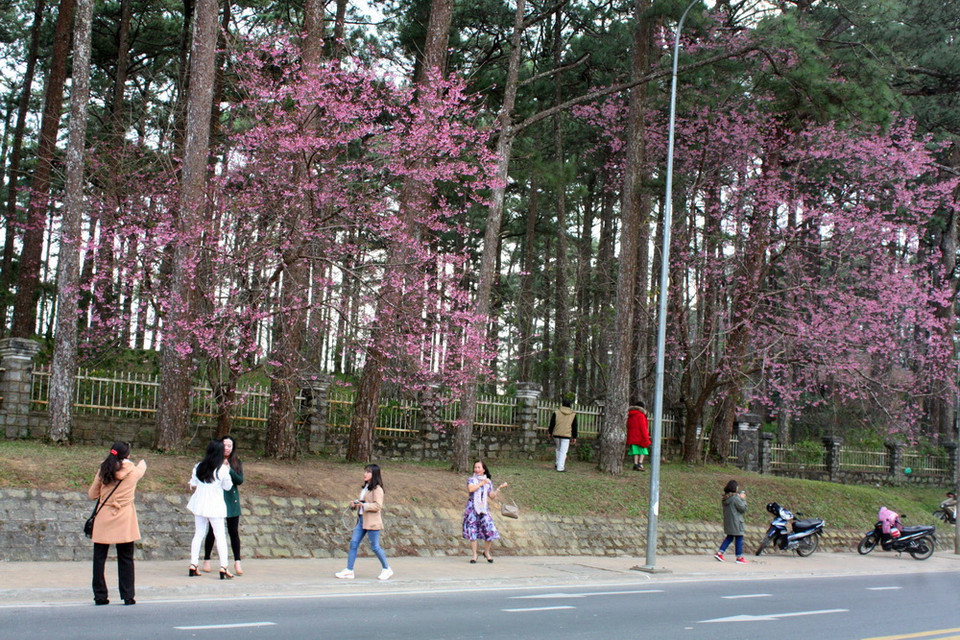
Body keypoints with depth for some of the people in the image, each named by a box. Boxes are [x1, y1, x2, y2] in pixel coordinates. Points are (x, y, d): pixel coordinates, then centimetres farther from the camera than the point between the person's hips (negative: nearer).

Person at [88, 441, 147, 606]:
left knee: (99, 558, 8)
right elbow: (141, 467, 23)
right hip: (124, 521, -1)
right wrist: (142, 462, 46)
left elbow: (92, 495, 7)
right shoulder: (133, 472, -2)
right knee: (126, 559, 6)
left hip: (103, 519, 1)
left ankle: (100, 595, 9)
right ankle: (128, 596, 6)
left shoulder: (103, 471, -1)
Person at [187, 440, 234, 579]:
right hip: (215, 505, -4)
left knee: (198, 534, 12)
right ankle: (223, 568, -3)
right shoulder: (222, 469, -11)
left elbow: (193, 485, 8)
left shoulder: (198, 467, 1)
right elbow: (227, 486, -1)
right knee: (220, 536, 2)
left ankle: (193, 566, 11)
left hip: (199, 504, 4)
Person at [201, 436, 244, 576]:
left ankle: (237, 563, 3)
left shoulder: (237, 462, 7)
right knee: (212, 531, 2)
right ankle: (206, 560, 16)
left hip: (232, 500, 2)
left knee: (234, 532, 0)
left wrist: (229, 470, -15)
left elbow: (240, 480, -3)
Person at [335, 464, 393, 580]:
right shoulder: (364, 487, 16)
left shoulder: (377, 489, -10)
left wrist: (363, 505, -25)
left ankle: (386, 569, 14)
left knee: (375, 546, -2)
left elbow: (378, 506, -18)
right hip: (361, 519, 8)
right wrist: (355, 504, 6)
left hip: (372, 521, -8)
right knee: (354, 543, 0)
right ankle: (349, 570, 2)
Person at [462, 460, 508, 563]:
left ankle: (487, 552, 14)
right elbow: (470, 489, -17)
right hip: (472, 507, -2)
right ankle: (474, 555, 8)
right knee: (472, 531, -3)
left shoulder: (489, 481, 14)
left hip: (484, 508, 2)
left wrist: (500, 488, 5)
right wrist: (482, 483, -13)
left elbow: (492, 496, 13)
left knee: (489, 530, -7)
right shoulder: (472, 479, 3)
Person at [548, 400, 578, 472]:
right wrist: (574, 437, 12)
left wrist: (550, 433, 14)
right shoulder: (573, 414, 4)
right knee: (563, 451, -1)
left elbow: (552, 424, 2)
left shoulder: (556, 413, 1)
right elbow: (574, 427, 7)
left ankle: (558, 464, 20)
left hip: (556, 434, 1)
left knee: (558, 449, 21)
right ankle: (560, 467, -6)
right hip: (566, 435, -1)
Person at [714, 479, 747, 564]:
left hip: (727, 521, 8)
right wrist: (743, 499, -1)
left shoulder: (725, 498, 6)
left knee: (729, 537, 18)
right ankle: (739, 557, 7)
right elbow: (743, 508, -13)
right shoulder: (735, 498, -19)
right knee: (739, 538, 2)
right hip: (735, 522, -8)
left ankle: (719, 553, 11)